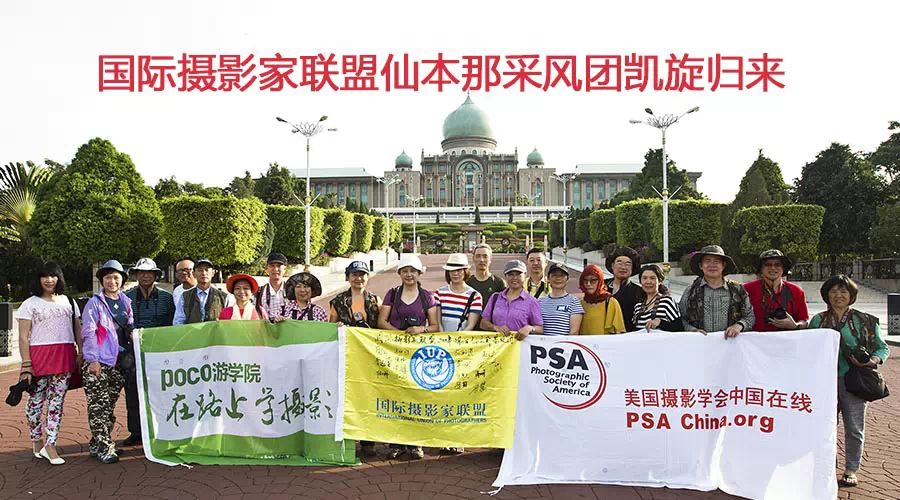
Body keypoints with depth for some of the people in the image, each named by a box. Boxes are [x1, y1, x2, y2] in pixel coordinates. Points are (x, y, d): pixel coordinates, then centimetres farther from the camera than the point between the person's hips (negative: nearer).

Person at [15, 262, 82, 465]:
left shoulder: (68, 302, 14)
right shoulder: (30, 304, 4)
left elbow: (78, 331, 16)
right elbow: (23, 337, -2)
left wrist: (81, 354, 7)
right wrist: (26, 364, -10)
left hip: (65, 357, 3)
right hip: (39, 355, -3)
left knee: (57, 400, 1)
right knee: (36, 399, 4)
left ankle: (50, 445, 4)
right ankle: (37, 442, 19)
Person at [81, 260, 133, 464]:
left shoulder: (126, 302, 13)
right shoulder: (95, 303, -4)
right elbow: (88, 332, -8)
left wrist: (130, 354, 8)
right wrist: (93, 360, -13)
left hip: (118, 362, 6)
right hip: (98, 363, -6)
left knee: (110, 406, 11)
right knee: (99, 406, -5)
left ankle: (98, 443, 21)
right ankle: (104, 447, 1)